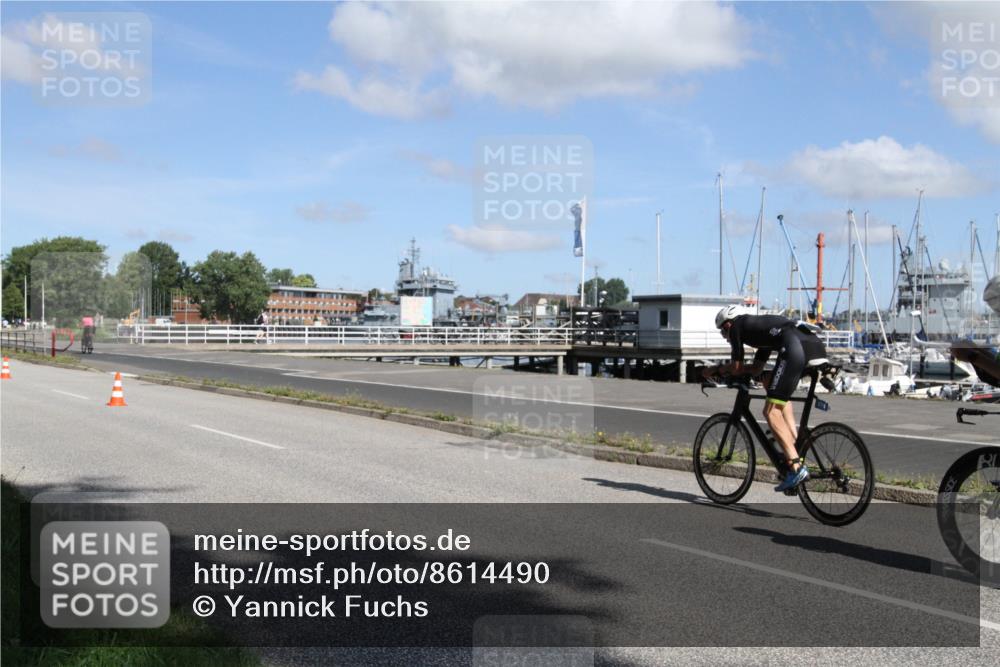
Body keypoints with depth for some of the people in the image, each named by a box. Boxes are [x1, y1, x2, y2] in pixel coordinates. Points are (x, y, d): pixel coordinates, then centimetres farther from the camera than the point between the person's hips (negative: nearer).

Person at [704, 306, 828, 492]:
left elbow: (737, 368, 15)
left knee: (771, 411, -3)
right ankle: (794, 439, 14)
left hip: (795, 347, -8)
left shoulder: (736, 325, 16)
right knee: (770, 383, 28)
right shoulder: (758, 325, 38)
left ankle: (796, 467, -14)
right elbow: (756, 369, 40)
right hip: (817, 346, 9)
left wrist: (717, 370, 33)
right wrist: (725, 370, 42)